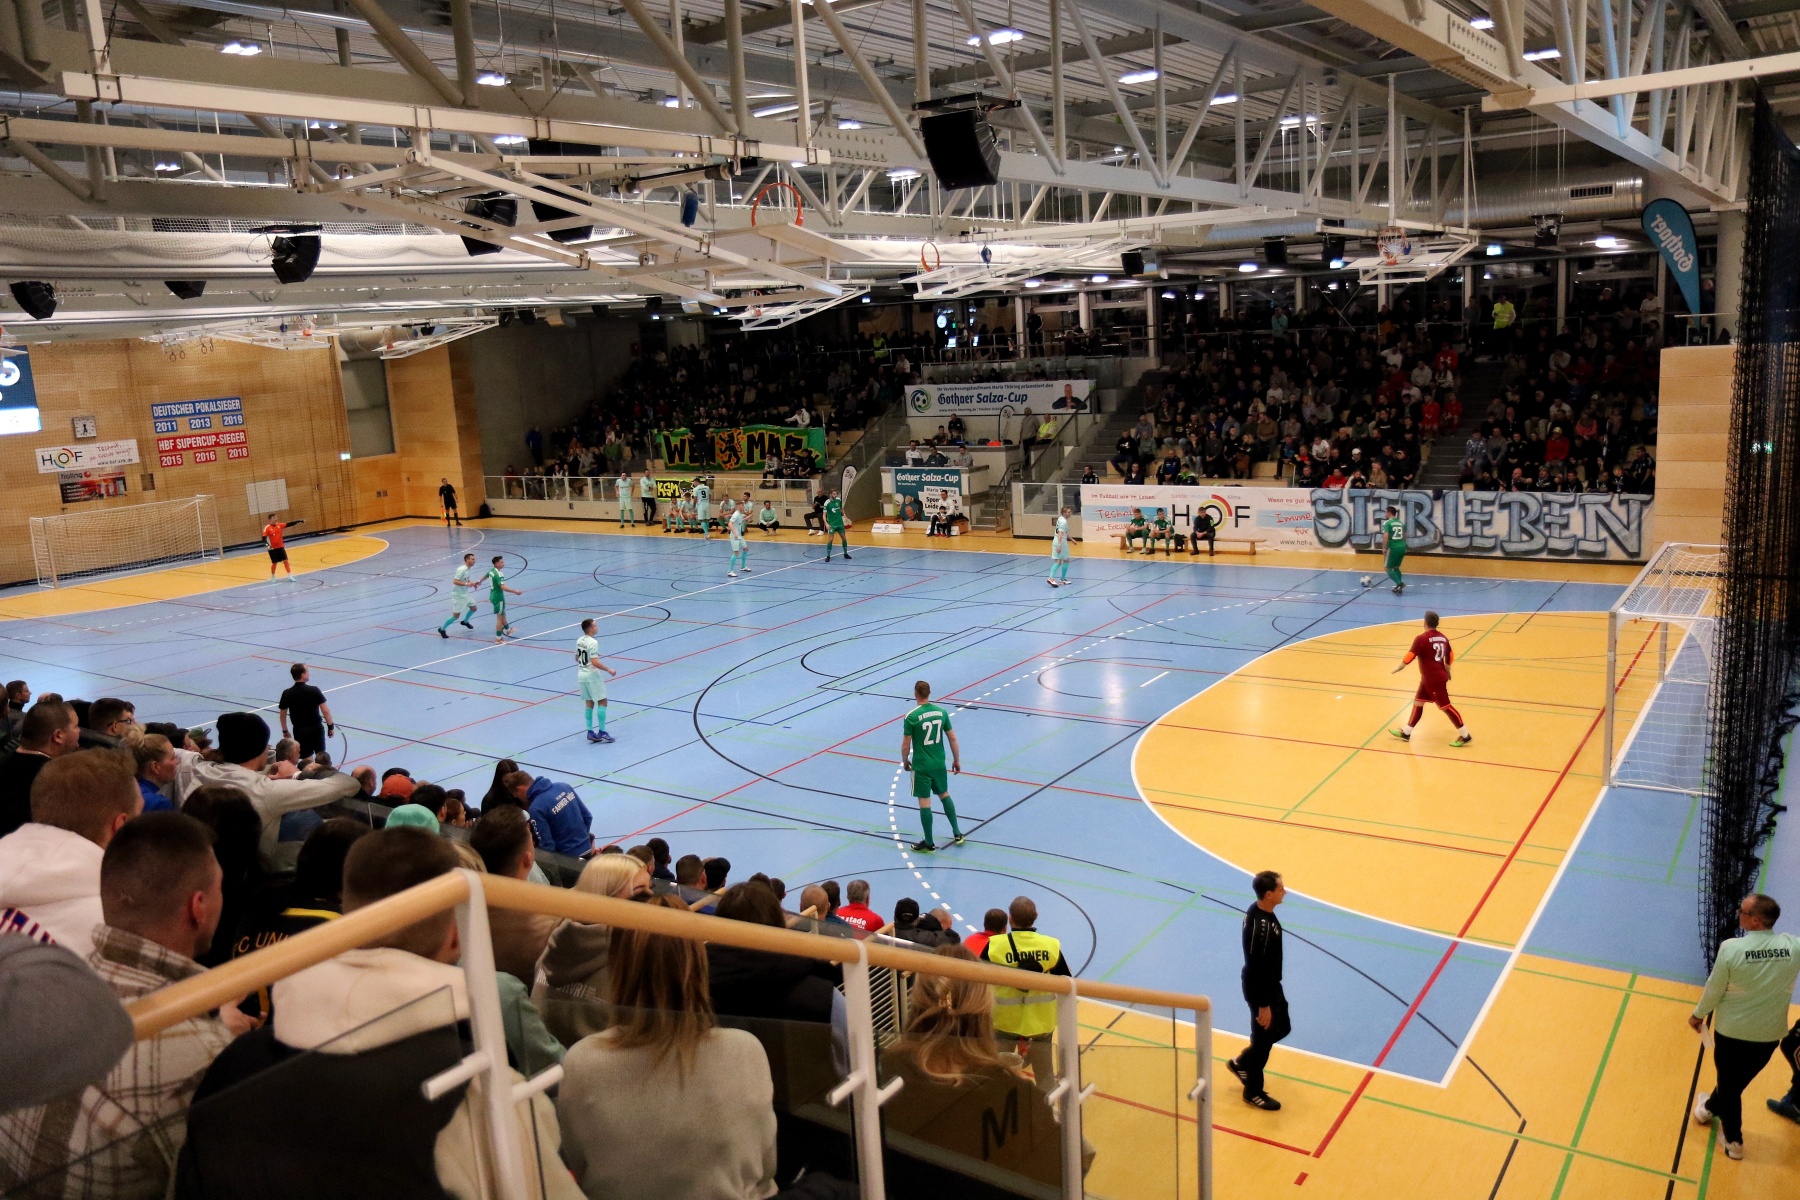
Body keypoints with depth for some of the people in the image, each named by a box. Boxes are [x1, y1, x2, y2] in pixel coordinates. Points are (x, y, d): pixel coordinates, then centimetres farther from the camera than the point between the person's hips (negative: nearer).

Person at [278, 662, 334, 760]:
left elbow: (282, 715, 1)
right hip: (316, 728, -1)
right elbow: (325, 710, -13)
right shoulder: (314, 691, -14)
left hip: (300, 730, 1)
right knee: (321, 756, 17)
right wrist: (331, 726, -2)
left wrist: (285, 731, 14)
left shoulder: (287, 694, -7)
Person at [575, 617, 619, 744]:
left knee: (589, 703, 13)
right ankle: (602, 732, -2)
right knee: (602, 702, -1)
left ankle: (590, 732, 14)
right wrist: (609, 670, -17)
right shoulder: (593, 643, -20)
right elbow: (595, 662, -25)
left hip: (581, 674, 8)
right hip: (592, 676, -8)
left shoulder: (579, 641, 5)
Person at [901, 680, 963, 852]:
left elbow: (906, 745, -11)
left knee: (924, 802, 4)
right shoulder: (941, 712, -3)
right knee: (945, 795, 23)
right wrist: (956, 760, 14)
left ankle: (929, 843, 13)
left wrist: (905, 761, 7)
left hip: (921, 766, -5)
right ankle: (957, 833, 26)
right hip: (939, 764, 5)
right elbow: (952, 738, 2)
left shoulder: (911, 717, -16)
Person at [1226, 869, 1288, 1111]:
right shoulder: (1260, 925, -33)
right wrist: (1263, 1004, -21)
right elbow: (1255, 968, -27)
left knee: (1282, 1029, 23)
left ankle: (1240, 1063, 40)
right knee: (1264, 1038, 8)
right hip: (1260, 990, -9)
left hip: (1271, 985, 9)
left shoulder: (1262, 912, -3)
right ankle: (1253, 1092, 29)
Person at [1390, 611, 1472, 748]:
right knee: (1418, 702, 15)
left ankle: (1465, 735, 3)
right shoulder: (1443, 638, 7)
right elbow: (1450, 656, 19)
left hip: (1434, 680, -9)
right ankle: (1406, 733, 21)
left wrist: (1399, 668, -1)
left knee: (1445, 706, -2)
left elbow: (1410, 656, -17)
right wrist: (1447, 671, 36)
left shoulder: (1421, 639, -17)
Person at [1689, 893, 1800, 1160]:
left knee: (1729, 1083, 18)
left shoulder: (1731, 948, -23)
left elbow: (1714, 989, -11)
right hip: (1770, 1034, 3)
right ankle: (1711, 1108, 50)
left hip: (1732, 1032, -3)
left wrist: (1698, 1015, 6)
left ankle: (1733, 1141, 34)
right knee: (1736, 1080, 25)